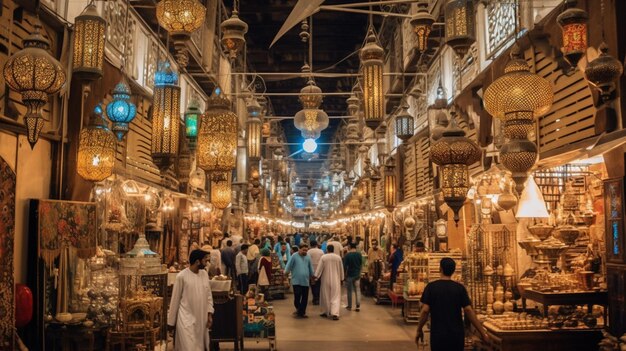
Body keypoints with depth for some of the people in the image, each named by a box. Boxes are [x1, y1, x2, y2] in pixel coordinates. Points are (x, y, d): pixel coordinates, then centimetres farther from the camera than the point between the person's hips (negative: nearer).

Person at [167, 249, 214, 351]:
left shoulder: (204, 274, 5)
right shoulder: (182, 276, -12)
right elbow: (175, 300, -5)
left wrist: (210, 314, 2)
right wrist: (171, 322, 1)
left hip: (202, 319, 6)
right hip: (187, 319, -5)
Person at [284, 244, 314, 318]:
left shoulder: (308, 258, 9)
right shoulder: (294, 256, -3)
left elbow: (310, 268, 18)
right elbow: (289, 266, -4)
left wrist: (312, 276, 21)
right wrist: (286, 273, -13)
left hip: (305, 281, 4)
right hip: (296, 281, -4)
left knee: (305, 298, 5)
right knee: (297, 297, -6)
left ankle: (302, 312, 17)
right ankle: (298, 310, 17)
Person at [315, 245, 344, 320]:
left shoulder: (323, 257, -7)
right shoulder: (338, 257, -1)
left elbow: (319, 267, -8)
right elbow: (341, 269, 8)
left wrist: (316, 276, -2)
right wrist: (341, 278, 18)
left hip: (326, 279, 0)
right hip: (335, 280, 0)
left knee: (325, 296, 13)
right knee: (335, 297, -3)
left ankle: (325, 312, 23)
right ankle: (335, 313, -15)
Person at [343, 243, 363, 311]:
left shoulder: (347, 255, -13)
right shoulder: (359, 254, -3)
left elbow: (345, 266, -10)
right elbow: (361, 264, 8)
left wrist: (345, 274, 4)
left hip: (349, 275, -2)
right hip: (357, 275, 2)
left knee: (349, 291, 8)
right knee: (357, 290, 6)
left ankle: (349, 306, 14)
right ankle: (358, 306, 0)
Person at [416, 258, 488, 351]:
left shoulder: (431, 287, -5)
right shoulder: (460, 288, -3)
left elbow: (425, 310, -10)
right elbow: (468, 310, -8)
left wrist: (419, 330, 2)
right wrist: (482, 332, -1)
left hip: (438, 334, -1)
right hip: (457, 334, 1)